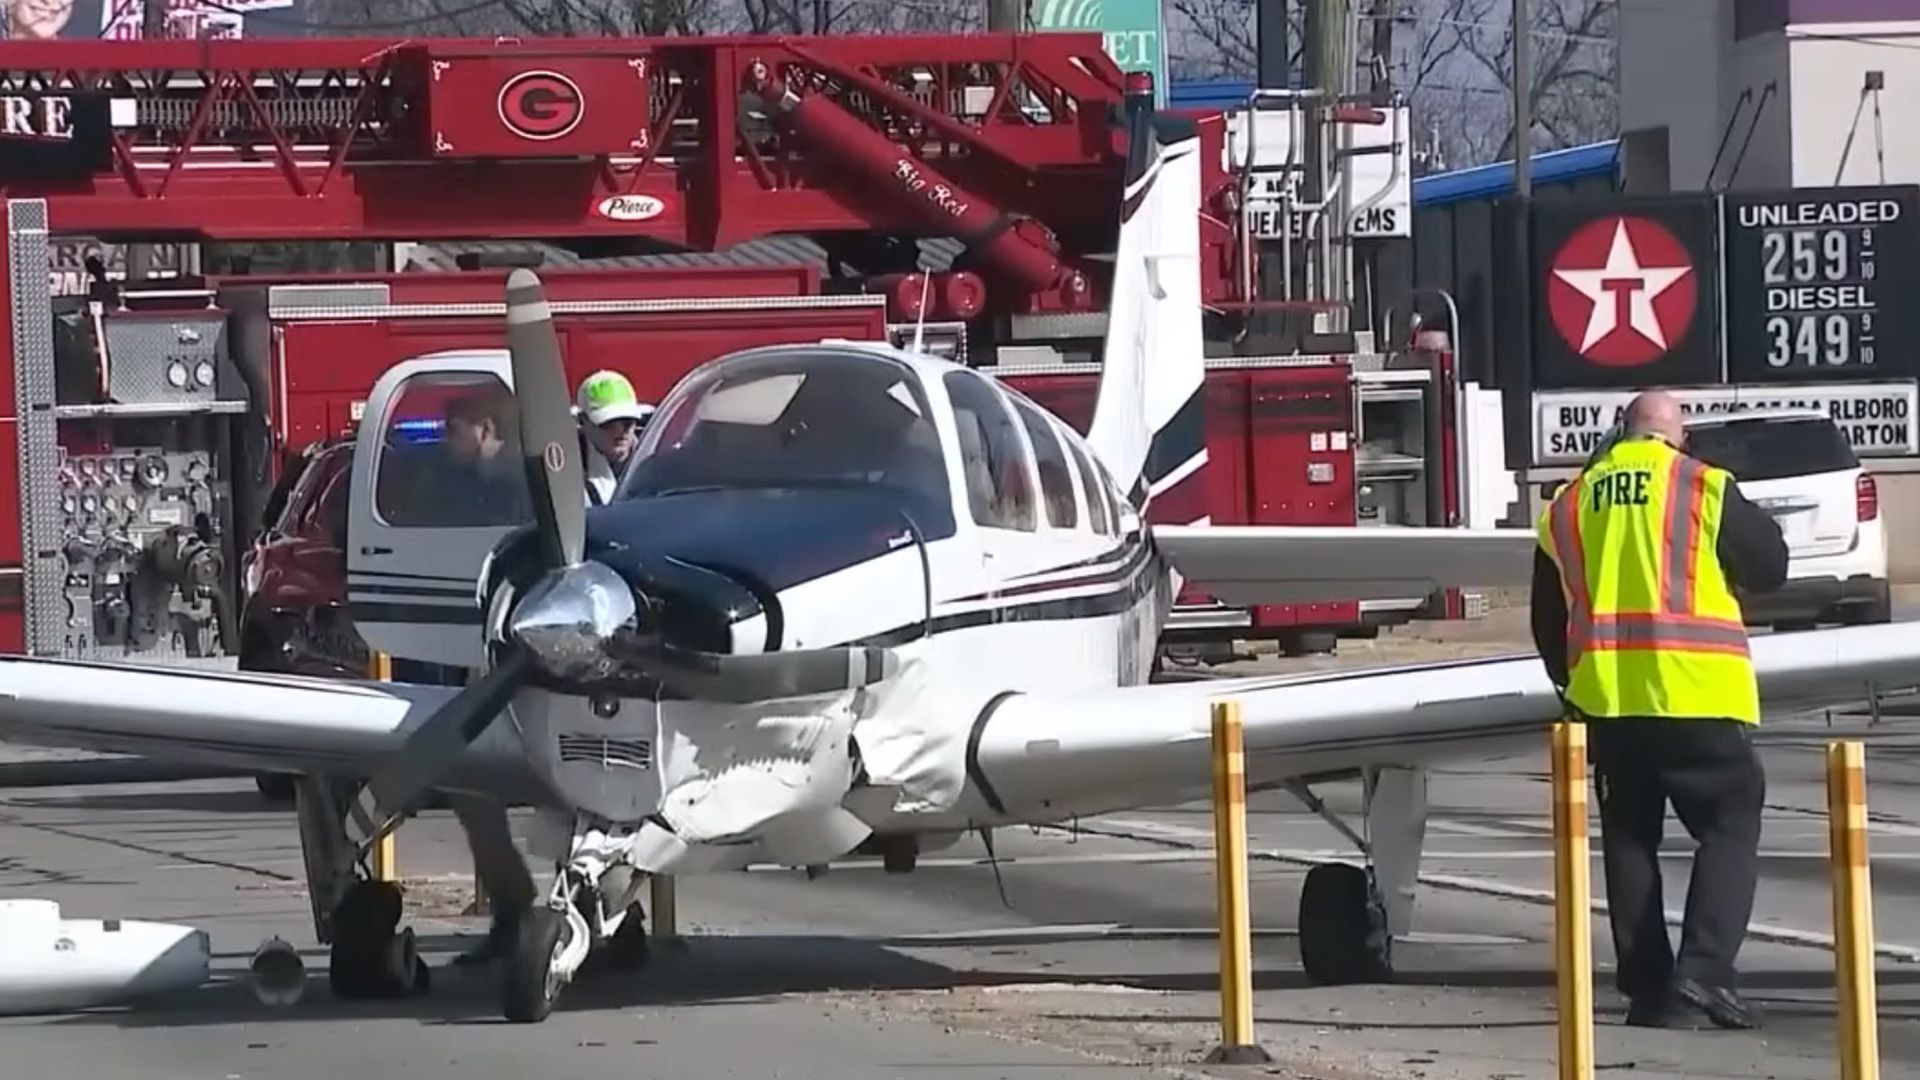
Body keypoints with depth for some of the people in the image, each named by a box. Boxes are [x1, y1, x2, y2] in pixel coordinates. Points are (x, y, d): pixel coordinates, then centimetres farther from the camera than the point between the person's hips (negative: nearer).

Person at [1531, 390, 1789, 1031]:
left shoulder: (1569, 505, 12)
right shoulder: (1703, 487, -2)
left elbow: (1547, 622, 17)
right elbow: (1769, 567, 4)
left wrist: (1573, 686, 30)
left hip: (1605, 696, 4)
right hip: (1697, 691, -4)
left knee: (1630, 836, 12)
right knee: (1729, 826, 2)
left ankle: (1646, 986, 9)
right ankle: (1704, 965, -14)